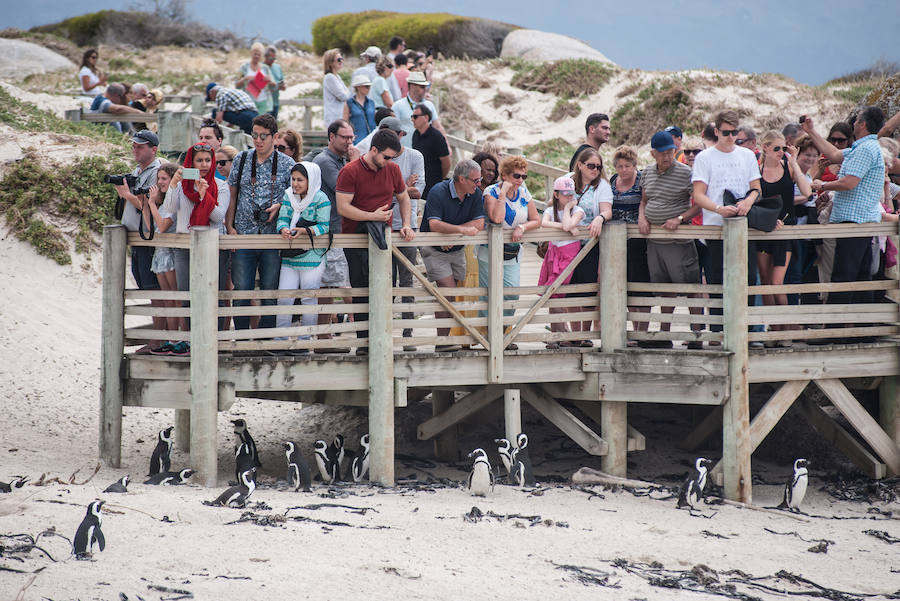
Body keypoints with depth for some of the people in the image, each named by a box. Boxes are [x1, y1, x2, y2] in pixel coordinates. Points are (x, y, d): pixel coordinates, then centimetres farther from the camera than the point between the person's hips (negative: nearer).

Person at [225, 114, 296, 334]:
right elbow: (232, 195, 12)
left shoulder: (287, 164, 3)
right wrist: (229, 227, 3)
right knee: (241, 291, 0)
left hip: (273, 236, -1)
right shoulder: (241, 159, 8)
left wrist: (280, 206, -11)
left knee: (270, 291, 2)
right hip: (244, 234, 1)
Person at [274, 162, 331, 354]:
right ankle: (280, 341, 3)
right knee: (283, 298, -2)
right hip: (289, 258, 4)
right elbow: (282, 219, 3)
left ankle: (304, 342, 10)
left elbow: (323, 226, -11)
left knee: (308, 300, 2)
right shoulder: (288, 196, 9)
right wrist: (284, 229, -20)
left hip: (312, 258, -4)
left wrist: (304, 231, -26)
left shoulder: (321, 199, -6)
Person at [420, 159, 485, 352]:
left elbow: (479, 224, -9)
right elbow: (434, 225, -29)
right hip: (434, 250, -6)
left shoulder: (475, 194, -2)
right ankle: (442, 341, -16)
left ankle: (446, 337, 9)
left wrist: (451, 232, -19)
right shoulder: (438, 192, -19)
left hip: (457, 250, 6)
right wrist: (462, 230, -29)